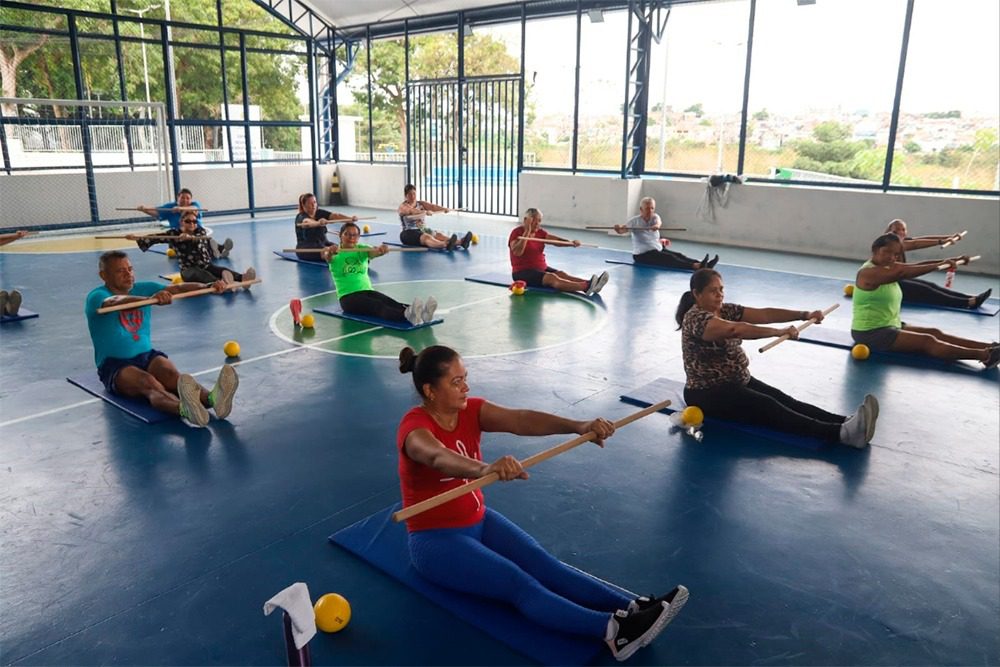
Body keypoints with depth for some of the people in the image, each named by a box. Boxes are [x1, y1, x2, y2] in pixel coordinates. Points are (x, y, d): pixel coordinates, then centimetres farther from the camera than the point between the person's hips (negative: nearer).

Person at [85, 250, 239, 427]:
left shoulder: (143, 289, 10)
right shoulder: (96, 296, -6)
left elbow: (177, 288, -5)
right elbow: (117, 301, -31)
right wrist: (151, 299, -51)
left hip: (147, 355, 4)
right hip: (115, 364, -4)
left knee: (171, 374, -31)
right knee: (148, 383, -37)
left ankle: (211, 399, -62)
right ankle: (184, 410, -70)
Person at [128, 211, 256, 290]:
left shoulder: (200, 231, 6)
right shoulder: (174, 234, 6)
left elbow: (200, 238, -17)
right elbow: (156, 238, -1)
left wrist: (190, 237, -39)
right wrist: (136, 237, -13)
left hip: (206, 265, 2)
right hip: (188, 270, -2)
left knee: (222, 270, -29)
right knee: (200, 274, -37)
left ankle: (242, 278, -59)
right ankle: (220, 283, -69)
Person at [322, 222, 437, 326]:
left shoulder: (362, 250, 10)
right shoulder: (335, 253, 3)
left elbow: (374, 252, -13)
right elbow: (326, 257, -23)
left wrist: (380, 250, -39)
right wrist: (329, 252, -48)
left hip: (367, 291, 4)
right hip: (348, 296, -4)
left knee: (392, 303, -28)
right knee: (378, 306, -34)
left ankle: (420, 312, -56)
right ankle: (407, 315, -64)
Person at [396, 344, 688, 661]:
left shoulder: (471, 410, -3)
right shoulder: (415, 426, -22)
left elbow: (520, 420, -20)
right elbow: (439, 458, -46)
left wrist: (578, 426, -37)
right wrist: (486, 468, -68)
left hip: (479, 521, 7)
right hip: (435, 540, -6)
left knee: (544, 564, -15)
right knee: (520, 583, -23)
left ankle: (632, 608, -25)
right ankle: (613, 630, -37)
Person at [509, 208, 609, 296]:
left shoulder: (540, 232, 12)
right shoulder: (517, 232, -7)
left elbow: (556, 240, -3)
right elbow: (517, 252, -23)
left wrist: (571, 243, -21)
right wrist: (527, 232, -23)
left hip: (541, 268, 7)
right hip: (523, 272, -7)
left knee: (562, 274, -18)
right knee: (552, 278, -29)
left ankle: (589, 284, -41)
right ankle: (585, 287, -51)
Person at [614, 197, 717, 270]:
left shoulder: (654, 217, 3)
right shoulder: (635, 221, -6)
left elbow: (659, 222, -22)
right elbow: (622, 230, -20)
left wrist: (656, 226, -47)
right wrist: (618, 228, -44)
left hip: (657, 250, 6)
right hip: (642, 254, -6)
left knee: (678, 255, -17)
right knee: (669, 258, -27)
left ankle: (705, 266, -34)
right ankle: (696, 267, -47)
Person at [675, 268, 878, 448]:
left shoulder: (726, 310, 8)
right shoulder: (696, 319, -19)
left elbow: (763, 314, -2)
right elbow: (735, 329, -35)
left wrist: (805, 315, -14)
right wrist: (780, 332, -40)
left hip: (739, 382, 9)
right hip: (709, 392, -9)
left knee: (785, 401, -14)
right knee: (768, 407, -26)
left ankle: (846, 423, -31)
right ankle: (840, 433, -42)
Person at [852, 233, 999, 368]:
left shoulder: (889, 267, 12)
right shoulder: (868, 272, -19)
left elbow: (916, 266, 0)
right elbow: (902, 273, -32)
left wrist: (948, 261, -13)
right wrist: (939, 265, -35)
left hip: (889, 326, 10)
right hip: (870, 332, -10)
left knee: (934, 333, -1)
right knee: (927, 341, -17)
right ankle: (984, 355, -23)